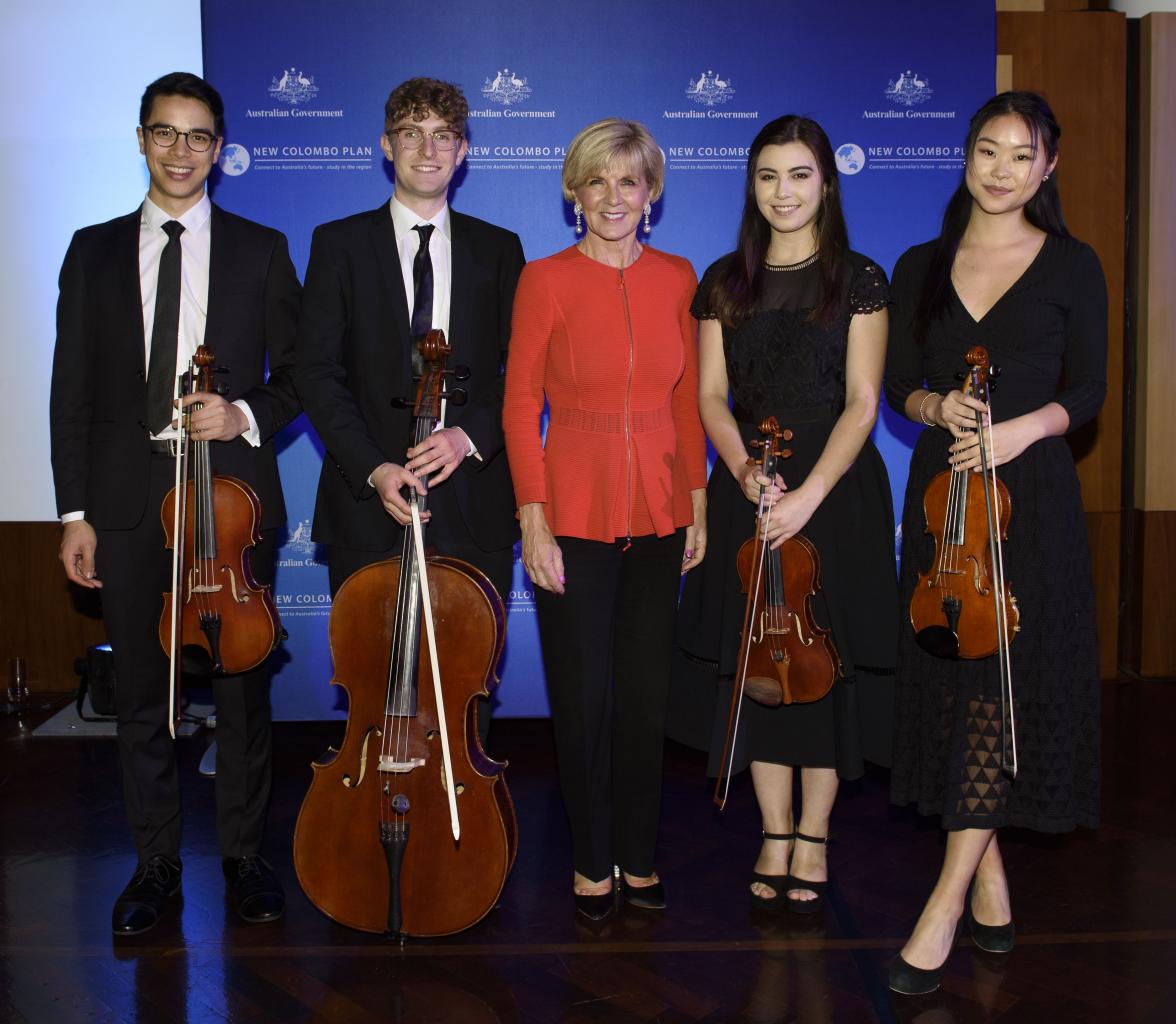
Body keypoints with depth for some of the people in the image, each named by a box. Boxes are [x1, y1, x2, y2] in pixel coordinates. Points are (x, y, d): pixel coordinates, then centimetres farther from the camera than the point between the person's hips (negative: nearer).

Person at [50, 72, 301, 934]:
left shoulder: (260, 250, 6)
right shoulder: (94, 251, 9)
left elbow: (297, 372, 8)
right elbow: (72, 389, 6)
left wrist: (246, 414, -13)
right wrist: (75, 512, 1)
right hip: (128, 501, 1)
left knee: (243, 686, 6)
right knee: (142, 693, 8)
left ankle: (245, 854, 22)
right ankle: (157, 863, 22)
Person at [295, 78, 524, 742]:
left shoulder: (498, 250, 10)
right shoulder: (340, 244, 7)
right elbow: (318, 371, -1)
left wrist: (470, 433, -15)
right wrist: (373, 467, -14)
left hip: (473, 506, 1)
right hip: (368, 508, 0)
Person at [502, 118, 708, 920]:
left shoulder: (676, 278, 6)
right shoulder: (547, 280, -4)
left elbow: (687, 399, 10)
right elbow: (520, 407, -5)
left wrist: (698, 502, 6)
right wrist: (534, 521, -10)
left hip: (657, 513, 3)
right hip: (575, 512, -3)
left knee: (647, 696, 10)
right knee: (583, 700, 4)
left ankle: (639, 855, 26)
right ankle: (592, 861, 22)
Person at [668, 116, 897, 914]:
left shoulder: (859, 279, 0)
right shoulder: (725, 283, 8)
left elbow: (862, 401, -6)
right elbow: (711, 396, 4)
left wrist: (810, 492, -18)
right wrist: (744, 469, -14)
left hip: (835, 488, -2)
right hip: (748, 490, 3)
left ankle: (813, 837, 16)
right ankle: (776, 834, 18)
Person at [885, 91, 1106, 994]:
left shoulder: (1072, 267, 3)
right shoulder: (921, 267, 10)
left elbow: (1088, 390, 2)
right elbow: (899, 386, 9)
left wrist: (1024, 426, -16)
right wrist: (940, 408, -12)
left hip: (1028, 493, -3)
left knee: (1000, 678, -10)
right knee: (950, 673, 5)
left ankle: (947, 900, -6)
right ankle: (990, 881, 19)